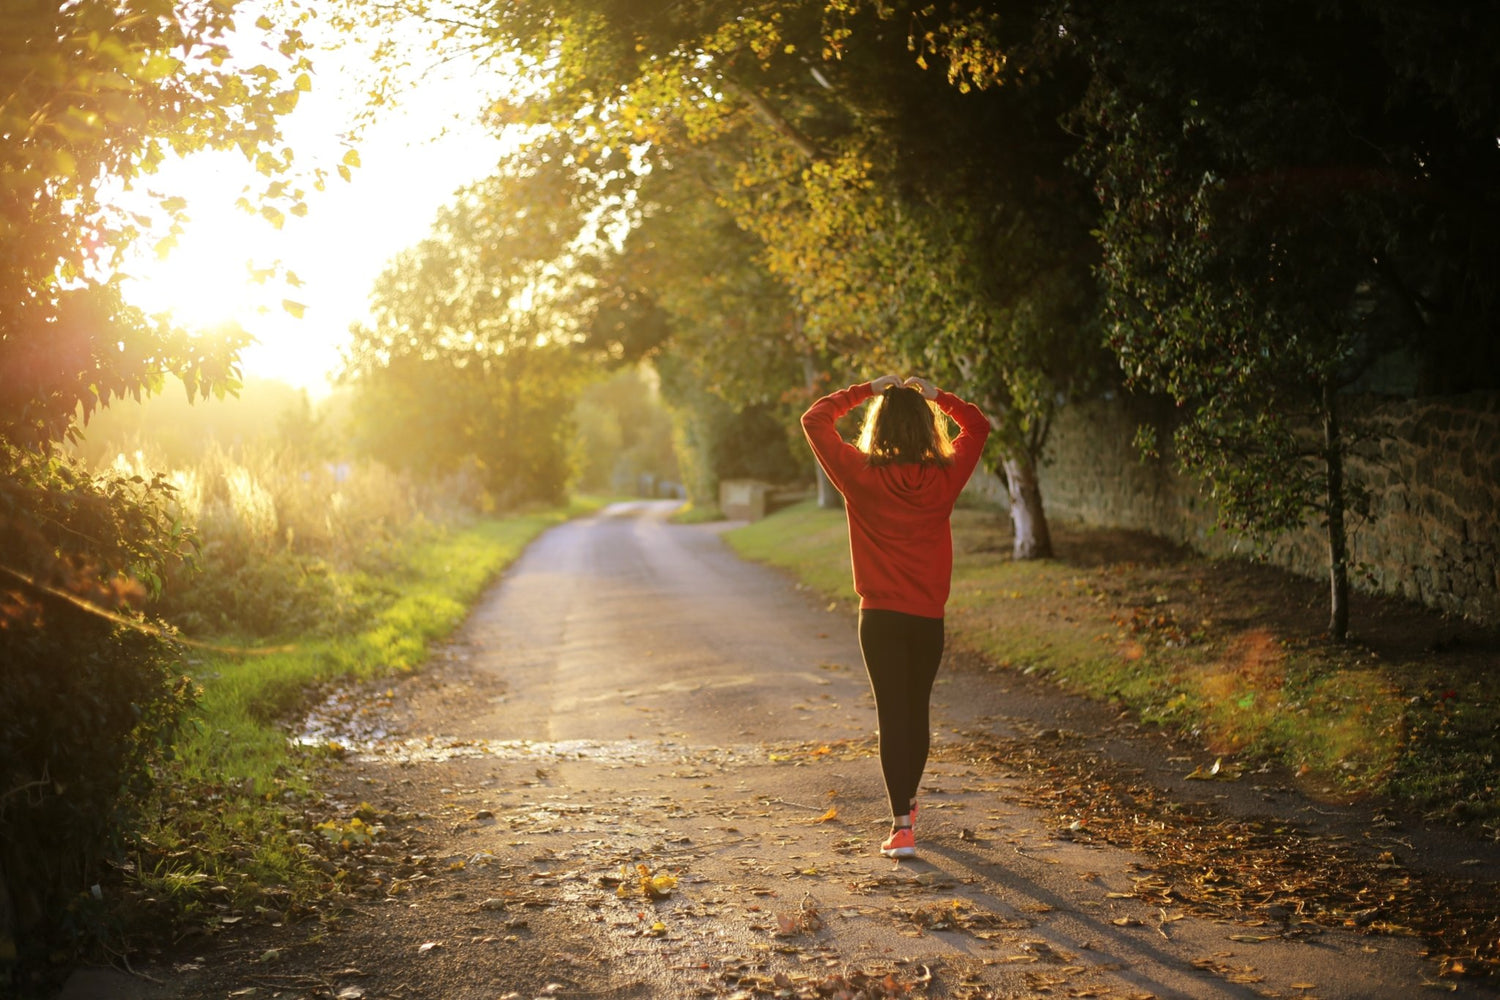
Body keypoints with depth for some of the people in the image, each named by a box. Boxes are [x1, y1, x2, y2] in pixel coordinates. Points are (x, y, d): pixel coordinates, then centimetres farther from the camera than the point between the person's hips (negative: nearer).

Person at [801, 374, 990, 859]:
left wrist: (866, 390, 4)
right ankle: (907, 802, 37)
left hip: (881, 617, -2)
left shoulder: (861, 475, -10)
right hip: (929, 617, 3)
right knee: (917, 711, 18)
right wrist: (936, 395, 11)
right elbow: (977, 426, 15)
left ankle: (902, 826, -8)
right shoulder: (944, 477, -3)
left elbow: (814, 420, 1)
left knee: (893, 715, -1)